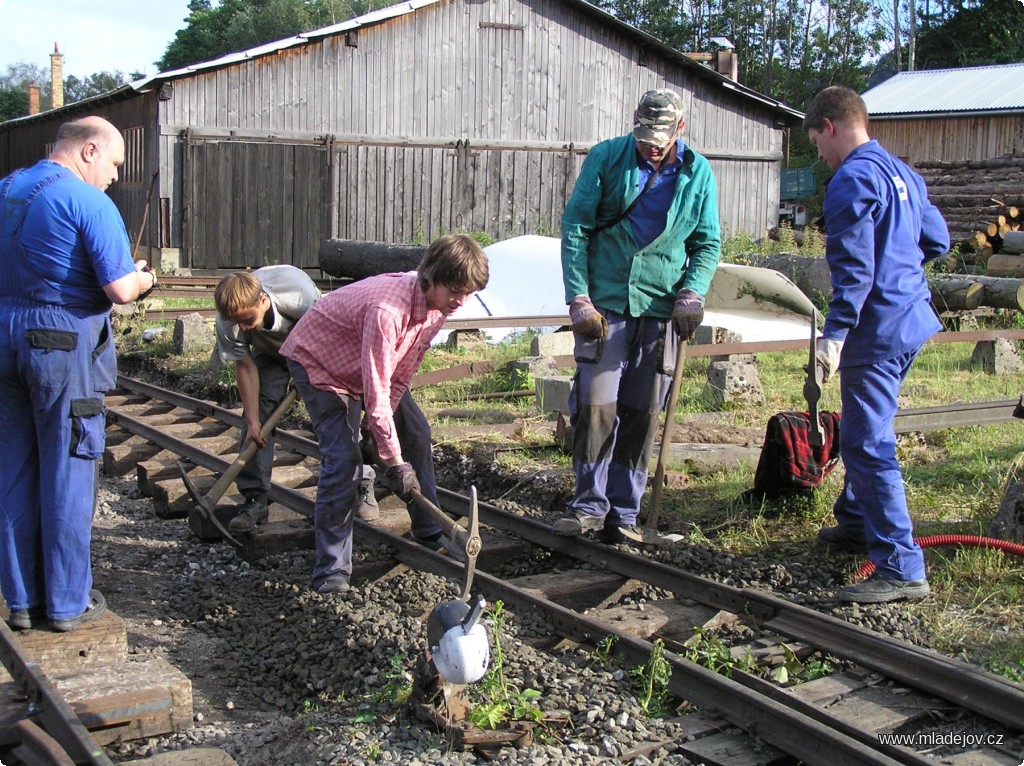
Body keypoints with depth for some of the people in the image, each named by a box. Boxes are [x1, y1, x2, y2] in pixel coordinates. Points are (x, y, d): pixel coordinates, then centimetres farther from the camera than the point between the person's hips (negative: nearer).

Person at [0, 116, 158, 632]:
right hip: (66, 344, -7)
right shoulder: (88, 202, -12)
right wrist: (142, 278, 3)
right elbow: (121, 290, -16)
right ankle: (67, 603, 12)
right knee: (67, 474, 3)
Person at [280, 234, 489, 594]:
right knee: (343, 456, -19)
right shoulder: (387, 309, -41)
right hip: (318, 361, -8)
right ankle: (330, 570, -12)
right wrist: (394, 462, -34)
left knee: (416, 432, 8)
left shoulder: (438, 303, -15)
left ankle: (429, 532, 22)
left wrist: (381, 428, -10)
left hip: (368, 363, 9)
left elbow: (402, 372, -6)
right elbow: (376, 392, -39)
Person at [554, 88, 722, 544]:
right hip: (604, 304, -2)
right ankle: (589, 506, 6)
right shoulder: (605, 159, -1)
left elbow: (708, 244, 12)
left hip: (660, 309, 2)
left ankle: (624, 513, 14)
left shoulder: (698, 173, 5)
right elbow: (574, 228, 0)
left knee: (642, 416, 4)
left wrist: (692, 292, -6)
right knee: (594, 407, -7)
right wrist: (579, 297, -8)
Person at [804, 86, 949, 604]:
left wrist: (834, 337, -24)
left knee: (868, 446, -9)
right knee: (864, 433, 24)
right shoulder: (902, 173, 14)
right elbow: (938, 241, 22)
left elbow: (854, 270, -22)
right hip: (912, 319, 10)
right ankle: (856, 522, 39)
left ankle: (901, 568, -8)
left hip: (877, 330, -10)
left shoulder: (852, 181, -15)